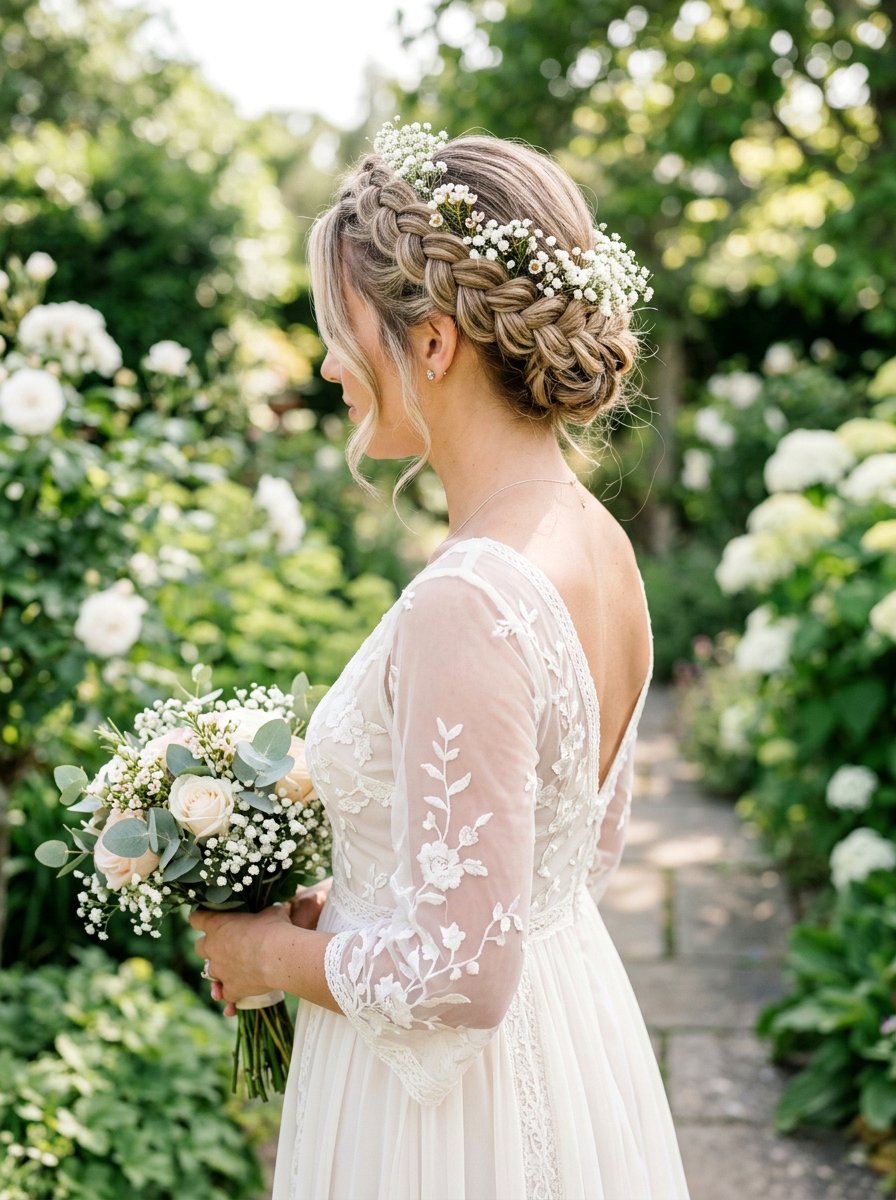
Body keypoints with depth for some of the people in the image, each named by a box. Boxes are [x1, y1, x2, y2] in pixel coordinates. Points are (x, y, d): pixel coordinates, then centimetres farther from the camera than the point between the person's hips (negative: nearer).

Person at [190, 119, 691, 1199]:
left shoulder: (466, 607, -29)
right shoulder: (599, 544, -2)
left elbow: (458, 976, -26)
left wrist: (273, 955, -9)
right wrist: (347, 903, 8)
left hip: (453, 1097, -8)